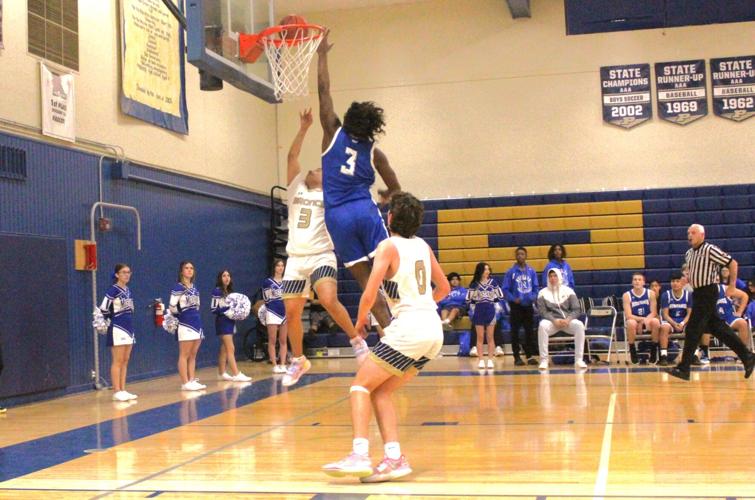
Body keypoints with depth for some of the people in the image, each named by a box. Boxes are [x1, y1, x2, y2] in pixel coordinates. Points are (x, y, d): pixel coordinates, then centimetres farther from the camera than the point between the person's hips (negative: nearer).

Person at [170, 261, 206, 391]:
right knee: (184, 355, -4)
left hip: (197, 323, 8)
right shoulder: (178, 287, -9)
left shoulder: (194, 288, 14)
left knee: (193, 355, 10)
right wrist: (181, 314, 1)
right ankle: (185, 383, -2)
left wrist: (195, 317, 17)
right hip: (185, 324, -8)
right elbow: (172, 307, -13)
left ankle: (192, 380, 14)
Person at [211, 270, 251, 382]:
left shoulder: (230, 291, 14)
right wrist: (228, 309, -21)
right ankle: (236, 374, -14)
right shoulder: (217, 291, -9)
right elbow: (213, 309, -14)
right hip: (222, 322, -8)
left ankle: (222, 373, 18)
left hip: (230, 321, 8)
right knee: (230, 349, -12)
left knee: (224, 349, 12)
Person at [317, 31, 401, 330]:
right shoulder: (374, 152, 8)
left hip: (337, 216, 0)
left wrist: (321, 54, 19)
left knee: (365, 279, 0)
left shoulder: (334, 133, 6)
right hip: (365, 212, 0)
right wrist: (386, 196, 37)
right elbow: (395, 189, 14)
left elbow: (323, 90, 9)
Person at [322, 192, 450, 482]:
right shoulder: (423, 245, 16)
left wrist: (360, 321, 7)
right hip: (434, 330, 7)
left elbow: (369, 295, -11)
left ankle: (359, 455, -12)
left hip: (408, 329, -7)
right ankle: (394, 458, 3)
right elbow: (444, 288, 25)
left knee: (361, 385, 2)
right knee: (381, 392, 14)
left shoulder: (389, 246, -4)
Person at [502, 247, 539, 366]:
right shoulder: (511, 272, -3)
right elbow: (506, 289, -3)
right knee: (515, 331, 2)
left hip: (528, 305, 2)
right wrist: (513, 299, -17)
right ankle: (517, 357, 8)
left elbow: (536, 287, 9)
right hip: (516, 306, -2)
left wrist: (534, 297, -8)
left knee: (530, 330, 4)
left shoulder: (531, 271, 5)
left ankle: (530, 355, 12)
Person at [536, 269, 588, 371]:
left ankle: (579, 360, -28)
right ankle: (544, 360, -32)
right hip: (551, 321, -1)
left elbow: (577, 310, 3)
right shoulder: (543, 293, 5)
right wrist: (554, 320, -20)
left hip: (567, 321, 1)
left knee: (579, 325, -31)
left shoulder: (568, 291, 8)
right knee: (542, 326, -35)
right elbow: (542, 311, -3)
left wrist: (568, 319, -17)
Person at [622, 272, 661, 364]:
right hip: (634, 321, -1)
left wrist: (645, 320, -26)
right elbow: (628, 315, -14)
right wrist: (642, 319, -29)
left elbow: (653, 313, -6)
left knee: (655, 321, -32)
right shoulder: (627, 295, -7)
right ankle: (632, 351, -18)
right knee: (631, 322, -36)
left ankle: (654, 349, -12)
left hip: (647, 321, 1)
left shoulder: (650, 293, -3)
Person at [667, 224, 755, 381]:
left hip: (708, 293, -9)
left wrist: (732, 285, -9)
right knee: (717, 328, 13)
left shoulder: (710, 250, -13)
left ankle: (683, 369, -6)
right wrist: (686, 279, 11)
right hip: (698, 293, 9)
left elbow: (732, 263, -11)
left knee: (692, 330, -9)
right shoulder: (689, 254, 12)